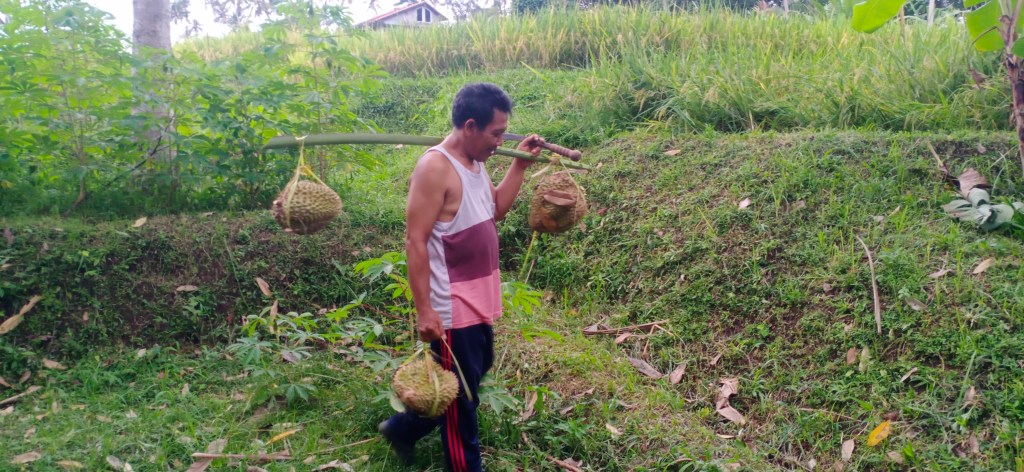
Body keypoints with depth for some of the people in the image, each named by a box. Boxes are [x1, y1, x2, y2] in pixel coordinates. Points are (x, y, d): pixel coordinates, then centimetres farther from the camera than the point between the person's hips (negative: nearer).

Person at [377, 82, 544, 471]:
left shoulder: (476, 162, 7)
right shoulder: (435, 167, -21)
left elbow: (495, 209, 18)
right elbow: (415, 242, -22)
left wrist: (520, 164, 7)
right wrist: (424, 309, -23)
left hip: (479, 299, 9)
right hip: (452, 305, -9)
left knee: (474, 375, 23)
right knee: (461, 394, 7)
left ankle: (403, 428, 39)